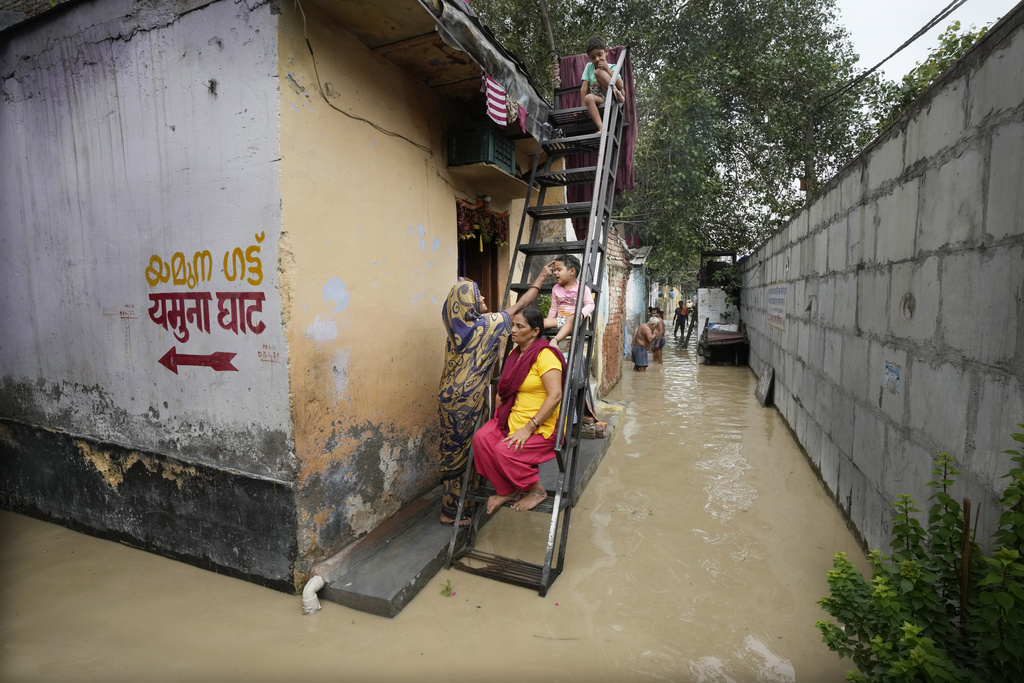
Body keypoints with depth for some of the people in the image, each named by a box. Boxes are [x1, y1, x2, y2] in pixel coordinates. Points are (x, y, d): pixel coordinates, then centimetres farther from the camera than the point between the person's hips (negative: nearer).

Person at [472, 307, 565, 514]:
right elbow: (504, 390, 22)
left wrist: (529, 428, -25)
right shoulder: (514, 354, 12)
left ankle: (537, 490, 0)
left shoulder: (545, 355, -15)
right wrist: (498, 417, 7)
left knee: (506, 451, -27)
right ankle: (506, 490, 2)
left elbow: (555, 395, -24)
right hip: (511, 418, 8)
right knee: (481, 438, -15)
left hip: (542, 425, -8)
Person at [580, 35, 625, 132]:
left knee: (598, 71, -15)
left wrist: (607, 69, -8)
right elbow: (584, 88, 6)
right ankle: (601, 127, -45)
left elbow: (620, 86, -6)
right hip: (599, 101, 2)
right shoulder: (589, 67, 15)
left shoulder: (612, 68, 10)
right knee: (588, 98, -35)